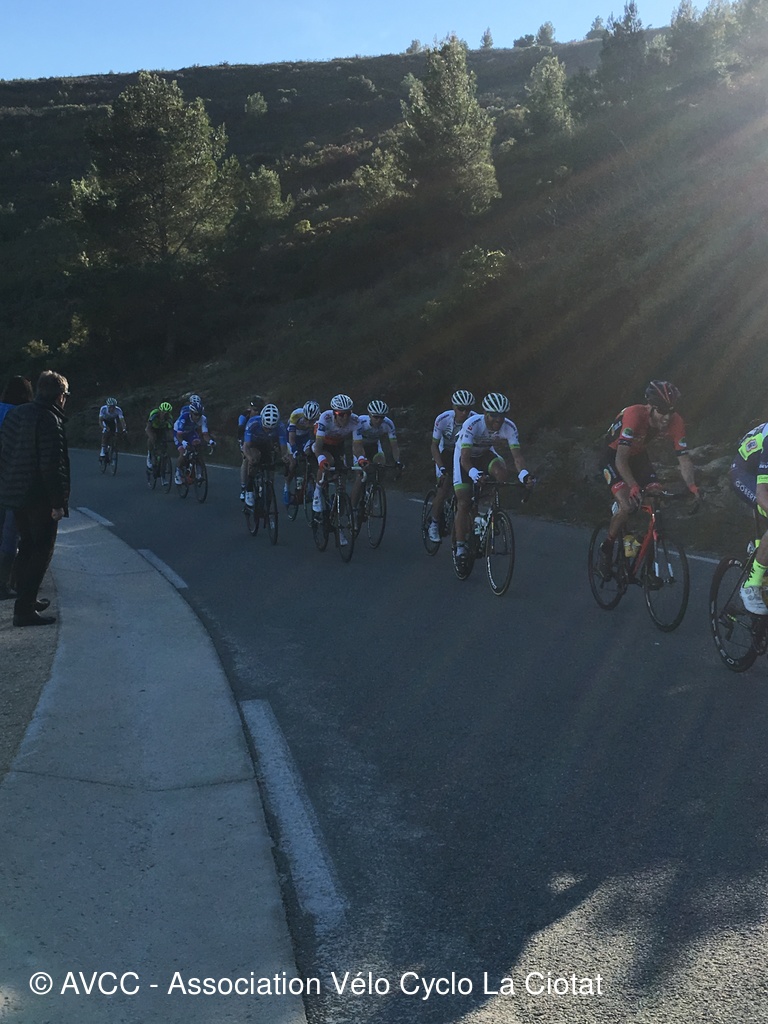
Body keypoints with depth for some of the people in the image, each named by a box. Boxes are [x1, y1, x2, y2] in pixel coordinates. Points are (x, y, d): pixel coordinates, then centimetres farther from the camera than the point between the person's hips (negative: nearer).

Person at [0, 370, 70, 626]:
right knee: (41, 552, -1)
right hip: (39, 497, -9)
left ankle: (25, 598, 31)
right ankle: (25, 609, -2)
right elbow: (53, 465, -23)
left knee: (27, 546, 21)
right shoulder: (49, 420, -18)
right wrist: (58, 502, -19)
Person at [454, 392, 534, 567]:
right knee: (463, 502, -13)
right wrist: (474, 473, -60)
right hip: (466, 456, -3)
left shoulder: (509, 427, -26)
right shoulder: (472, 424, -35)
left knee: (503, 472, -31)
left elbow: (517, 455, -30)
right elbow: (464, 458, -40)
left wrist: (523, 474, -49)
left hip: (486, 453, 3)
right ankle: (460, 545, -1)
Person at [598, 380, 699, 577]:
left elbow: (684, 458, -20)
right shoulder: (634, 415, -37)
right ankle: (606, 548, 1)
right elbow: (621, 459, -42)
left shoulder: (675, 422, -23)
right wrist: (633, 486, -56)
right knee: (627, 506, -23)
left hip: (639, 456, 5)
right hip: (614, 455, -5)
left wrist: (692, 486, -37)